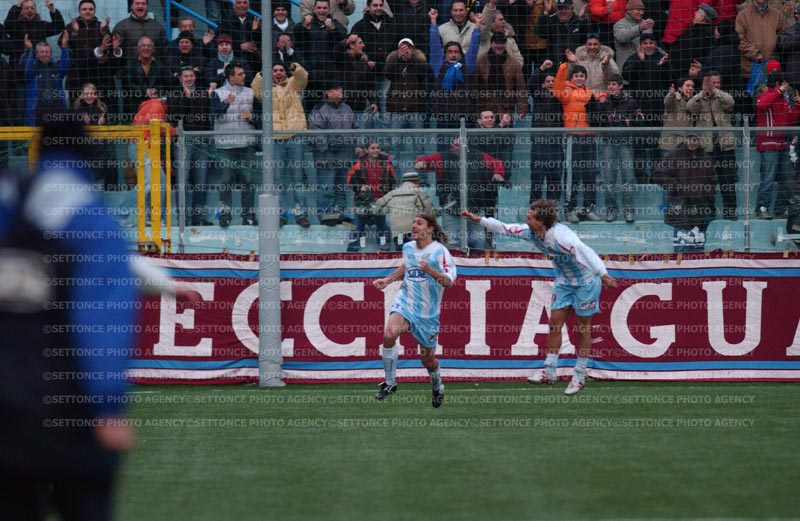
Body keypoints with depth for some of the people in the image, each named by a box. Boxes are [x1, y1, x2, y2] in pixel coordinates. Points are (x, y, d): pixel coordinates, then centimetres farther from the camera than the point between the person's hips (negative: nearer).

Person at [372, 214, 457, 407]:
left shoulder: (439, 251, -12)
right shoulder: (408, 248, 5)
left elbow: (449, 281, -18)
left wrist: (430, 270, -32)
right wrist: (387, 280, 17)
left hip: (428, 311, -3)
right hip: (405, 302, 3)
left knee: (427, 359, 9)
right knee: (389, 334, -27)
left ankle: (437, 387, 42)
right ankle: (390, 383, -13)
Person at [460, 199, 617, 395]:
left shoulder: (561, 237, -33)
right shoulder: (531, 232, -8)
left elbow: (585, 252, -42)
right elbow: (505, 228, 3)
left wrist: (603, 274, -54)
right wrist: (478, 219, 4)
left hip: (586, 282, -8)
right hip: (564, 282, 8)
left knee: (582, 328, 3)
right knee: (555, 323, 4)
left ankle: (579, 376, 11)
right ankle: (549, 372, 8)